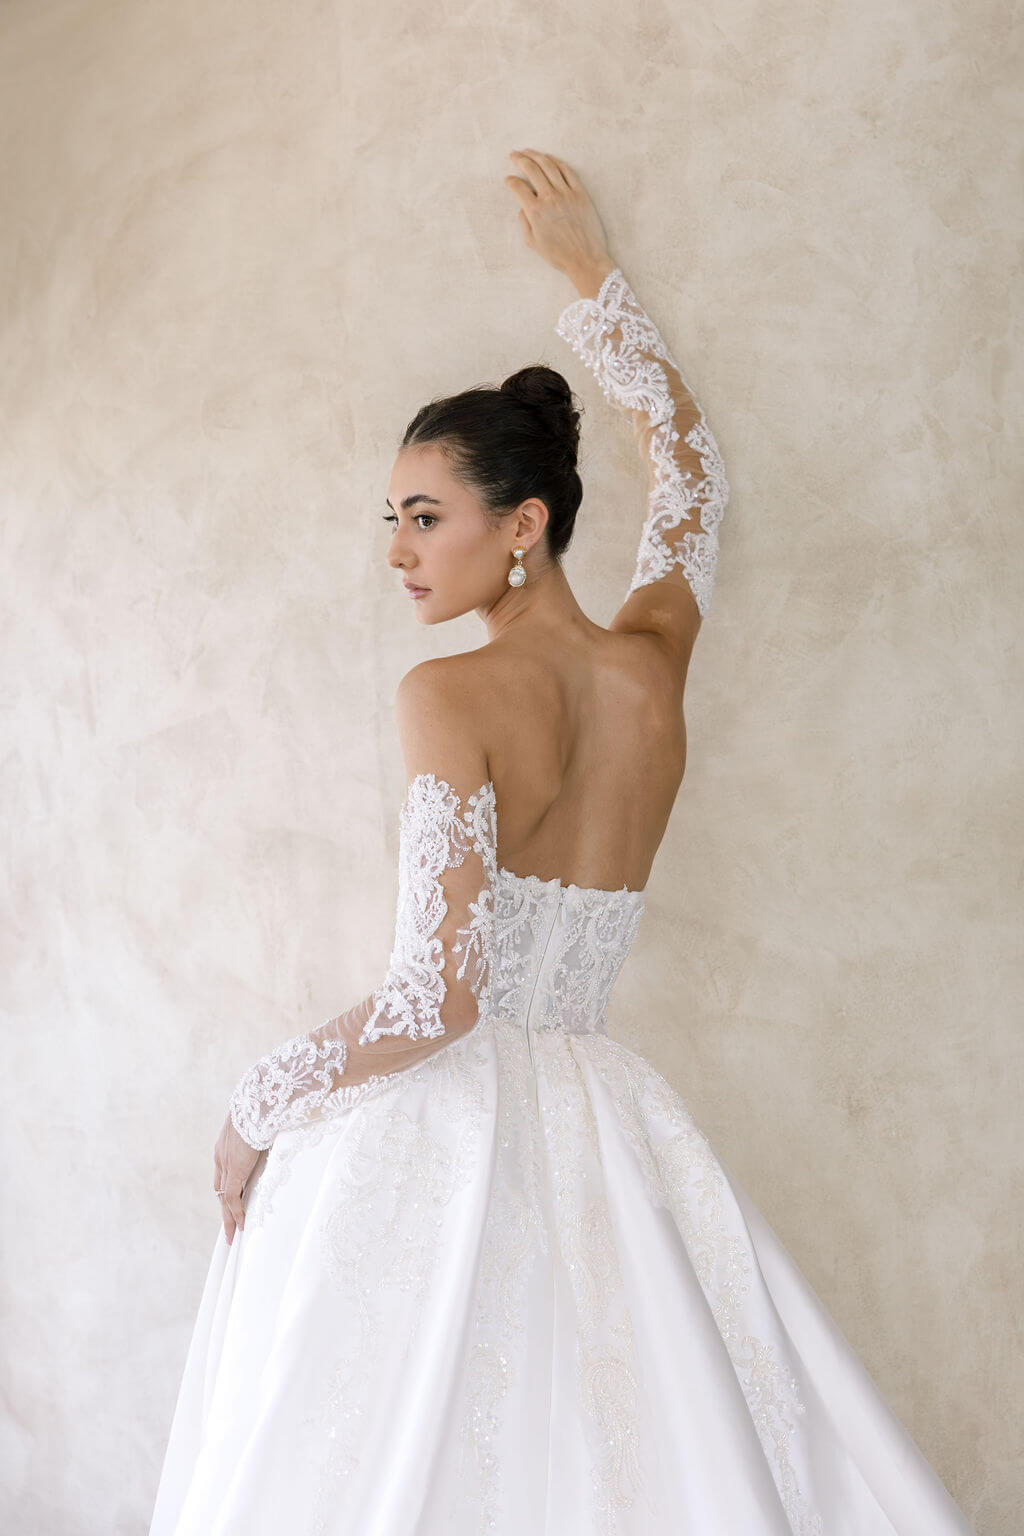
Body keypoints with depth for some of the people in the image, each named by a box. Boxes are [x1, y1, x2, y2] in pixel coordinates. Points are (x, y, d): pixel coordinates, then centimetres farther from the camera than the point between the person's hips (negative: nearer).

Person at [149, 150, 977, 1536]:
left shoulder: (451, 696, -13)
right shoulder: (654, 663, 3)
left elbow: (434, 1005, -18)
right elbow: (692, 463, 24)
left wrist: (255, 1108, -3)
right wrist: (594, 276, 31)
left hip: (432, 1124, -6)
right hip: (597, 1128, 6)